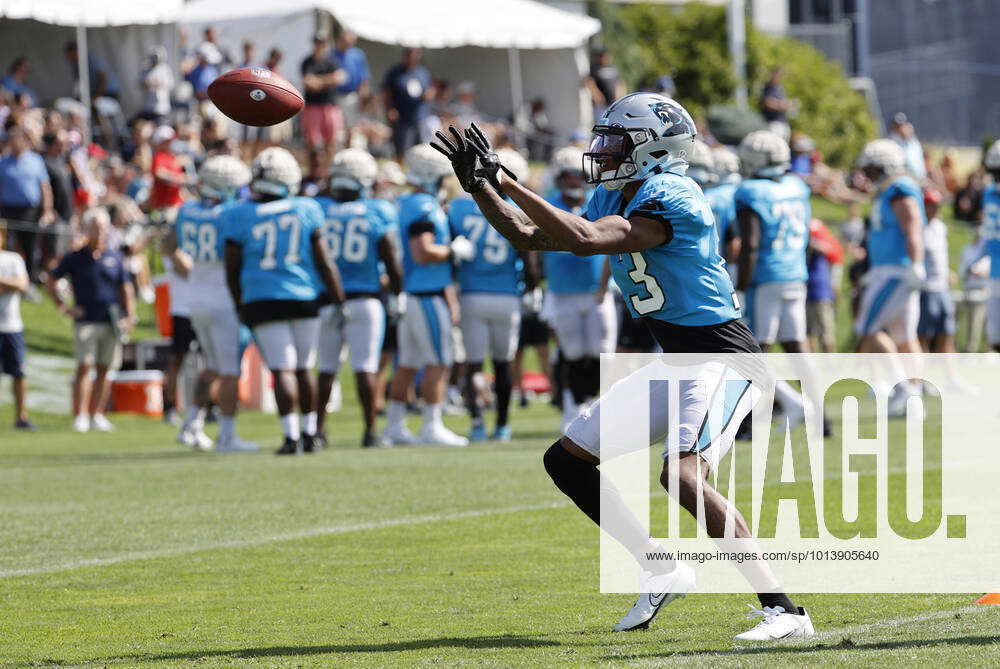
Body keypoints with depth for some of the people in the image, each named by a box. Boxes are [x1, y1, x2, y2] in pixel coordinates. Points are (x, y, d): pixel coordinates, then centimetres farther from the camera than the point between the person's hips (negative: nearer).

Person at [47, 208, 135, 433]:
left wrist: (129, 316, 4)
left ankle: (97, 415, 9)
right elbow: (51, 280, 12)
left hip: (111, 322, 3)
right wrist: (61, 306, 2)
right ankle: (80, 416, -11)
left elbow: (125, 288, 14)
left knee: (105, 369, 4)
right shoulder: (75, 258, 4)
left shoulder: (115, 257, 10)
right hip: (86, 321, -3)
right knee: (84, 367, -10)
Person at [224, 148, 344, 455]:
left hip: (262, 302, -2)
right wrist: (339, 299, 11)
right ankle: (308, 432, 22)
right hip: (304, 299, 2)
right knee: (304, 367, 14)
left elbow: (232, 270, 2)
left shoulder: (240, 217, -3)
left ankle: (292, 436, -10)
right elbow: (323, 263, 3)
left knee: (282, 369, -3)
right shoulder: (306, 211, 0)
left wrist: (240, 305, 16)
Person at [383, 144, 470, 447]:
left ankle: (394, 425, 16)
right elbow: (423, 253, -25)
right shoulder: (424, 209, -15)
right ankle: (432, 427, -4)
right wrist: (454, 250, -9)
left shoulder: (406, 205, 16)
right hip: (426, 297, -9)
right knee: (438, 362, -4)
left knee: (407, 363, 13)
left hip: (408, 296, 9)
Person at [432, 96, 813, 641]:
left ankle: (783, 610, -28)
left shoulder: (669, 199, -20)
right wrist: (479, 186, 3)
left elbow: (584, 241, -31)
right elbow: (529, 237, 16)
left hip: (722, 360, -10)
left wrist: (507, 183, -26)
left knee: (681, 474, -31)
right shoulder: (615, 200, 10)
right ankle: (661, 573, 17)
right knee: (566, 460, 9)